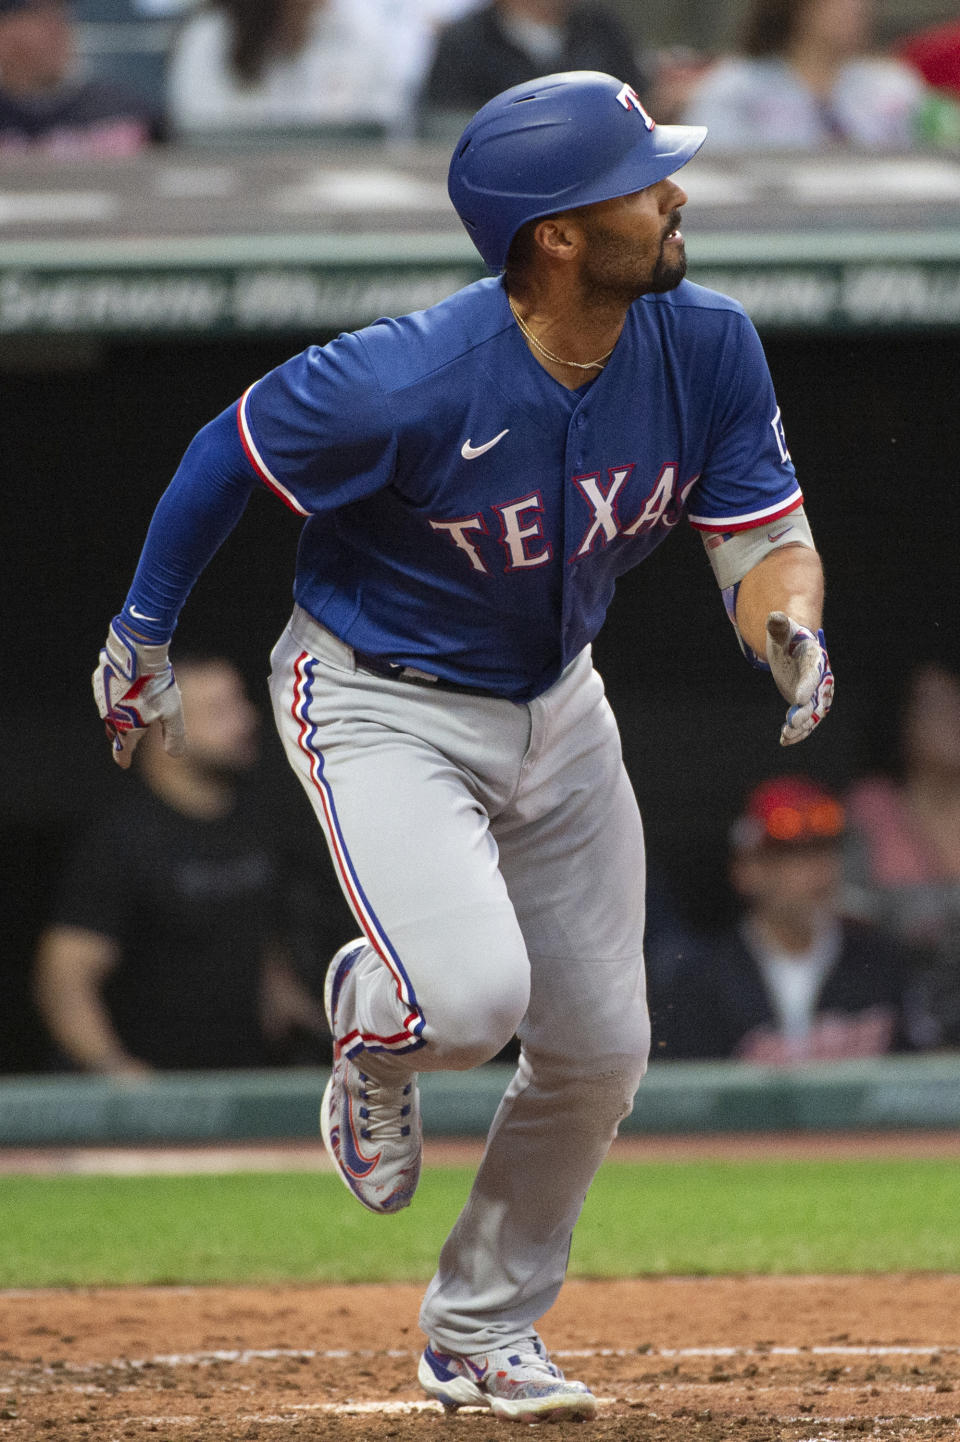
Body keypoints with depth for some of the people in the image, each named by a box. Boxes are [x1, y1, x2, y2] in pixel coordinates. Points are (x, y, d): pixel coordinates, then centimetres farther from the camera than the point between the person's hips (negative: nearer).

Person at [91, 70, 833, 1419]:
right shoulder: (408, 386, -32)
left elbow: (767, 539, -7)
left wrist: (788, 629, -31)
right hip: (382, 705, -6)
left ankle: (482, 1335, 30)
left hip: (556, 704, 6)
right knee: (470, 997, -26)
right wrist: (143, 629, -1)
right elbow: (230, 452, -14)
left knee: (599, 1051, 8)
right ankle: (370, 1023, 13)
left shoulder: (706, 347, -16)